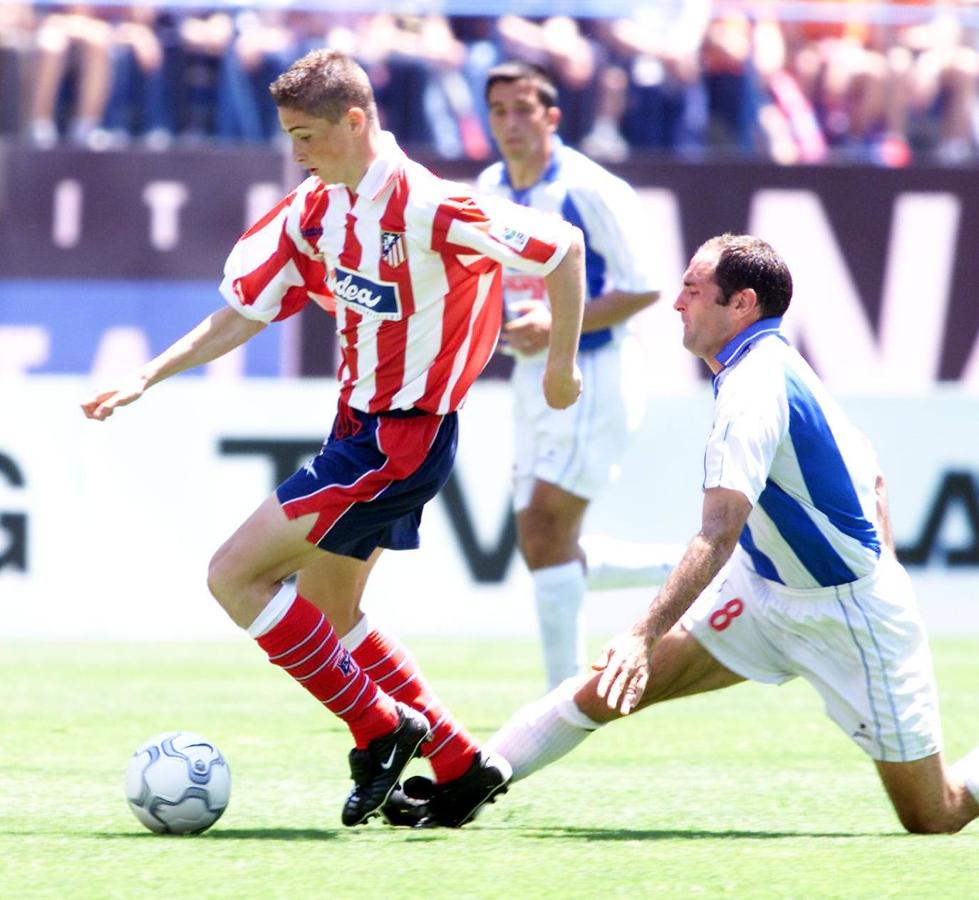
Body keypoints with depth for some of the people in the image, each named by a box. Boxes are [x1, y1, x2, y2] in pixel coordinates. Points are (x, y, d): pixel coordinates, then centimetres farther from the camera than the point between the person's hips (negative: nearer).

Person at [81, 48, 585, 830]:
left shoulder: (426, 209, -22)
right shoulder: (315, 210, 3)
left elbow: (562, 246, -16)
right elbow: (246, 312, 9)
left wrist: (562, 364, -5)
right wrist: (147, 378, -1)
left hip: (402, 437, -9)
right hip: (359, 423, 9)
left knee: (236, 576, -11)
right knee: (330, 611, 18)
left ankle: (380, 730, -3)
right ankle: (461, 768, 23)